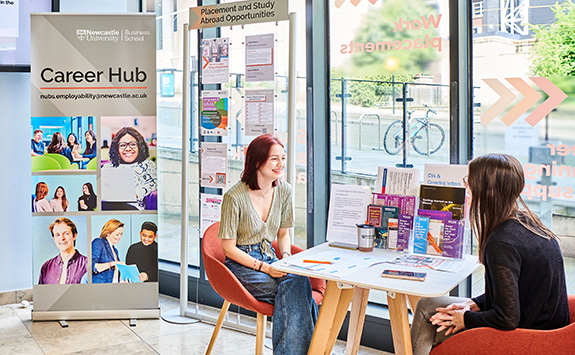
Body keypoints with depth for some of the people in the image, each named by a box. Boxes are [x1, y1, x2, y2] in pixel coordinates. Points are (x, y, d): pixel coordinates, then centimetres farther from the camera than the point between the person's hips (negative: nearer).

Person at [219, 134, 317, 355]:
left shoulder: (284, 190, 2)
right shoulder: (235, 197, -17)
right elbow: (229, 248, -11)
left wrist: (286, 258, -6)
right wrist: (265, 268, -19)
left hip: (270, 257, 5)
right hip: (242, 264, -5)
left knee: (299, 279, -28)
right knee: (295, 286, -29)